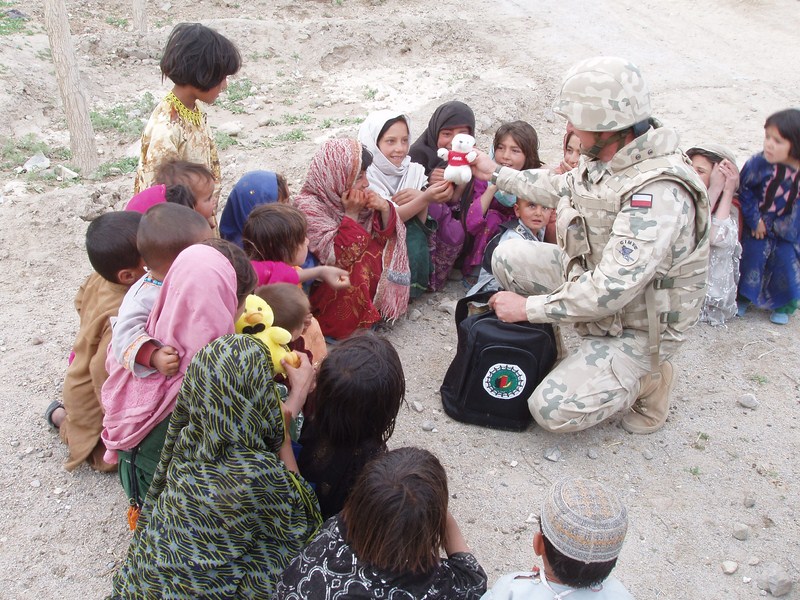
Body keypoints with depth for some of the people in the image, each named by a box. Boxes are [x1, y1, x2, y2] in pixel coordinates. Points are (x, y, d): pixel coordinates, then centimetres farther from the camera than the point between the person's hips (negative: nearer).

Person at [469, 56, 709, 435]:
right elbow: (564, 188, 16)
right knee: (508, 257, -2)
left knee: (553, 410, -17)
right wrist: (496, 173, 19)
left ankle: (643, 382, 7)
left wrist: (528, 307, -27)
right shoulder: (607, 157, -6)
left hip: (637, 327, -8)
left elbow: (611, 290, -36)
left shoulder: (659, 193, -34)